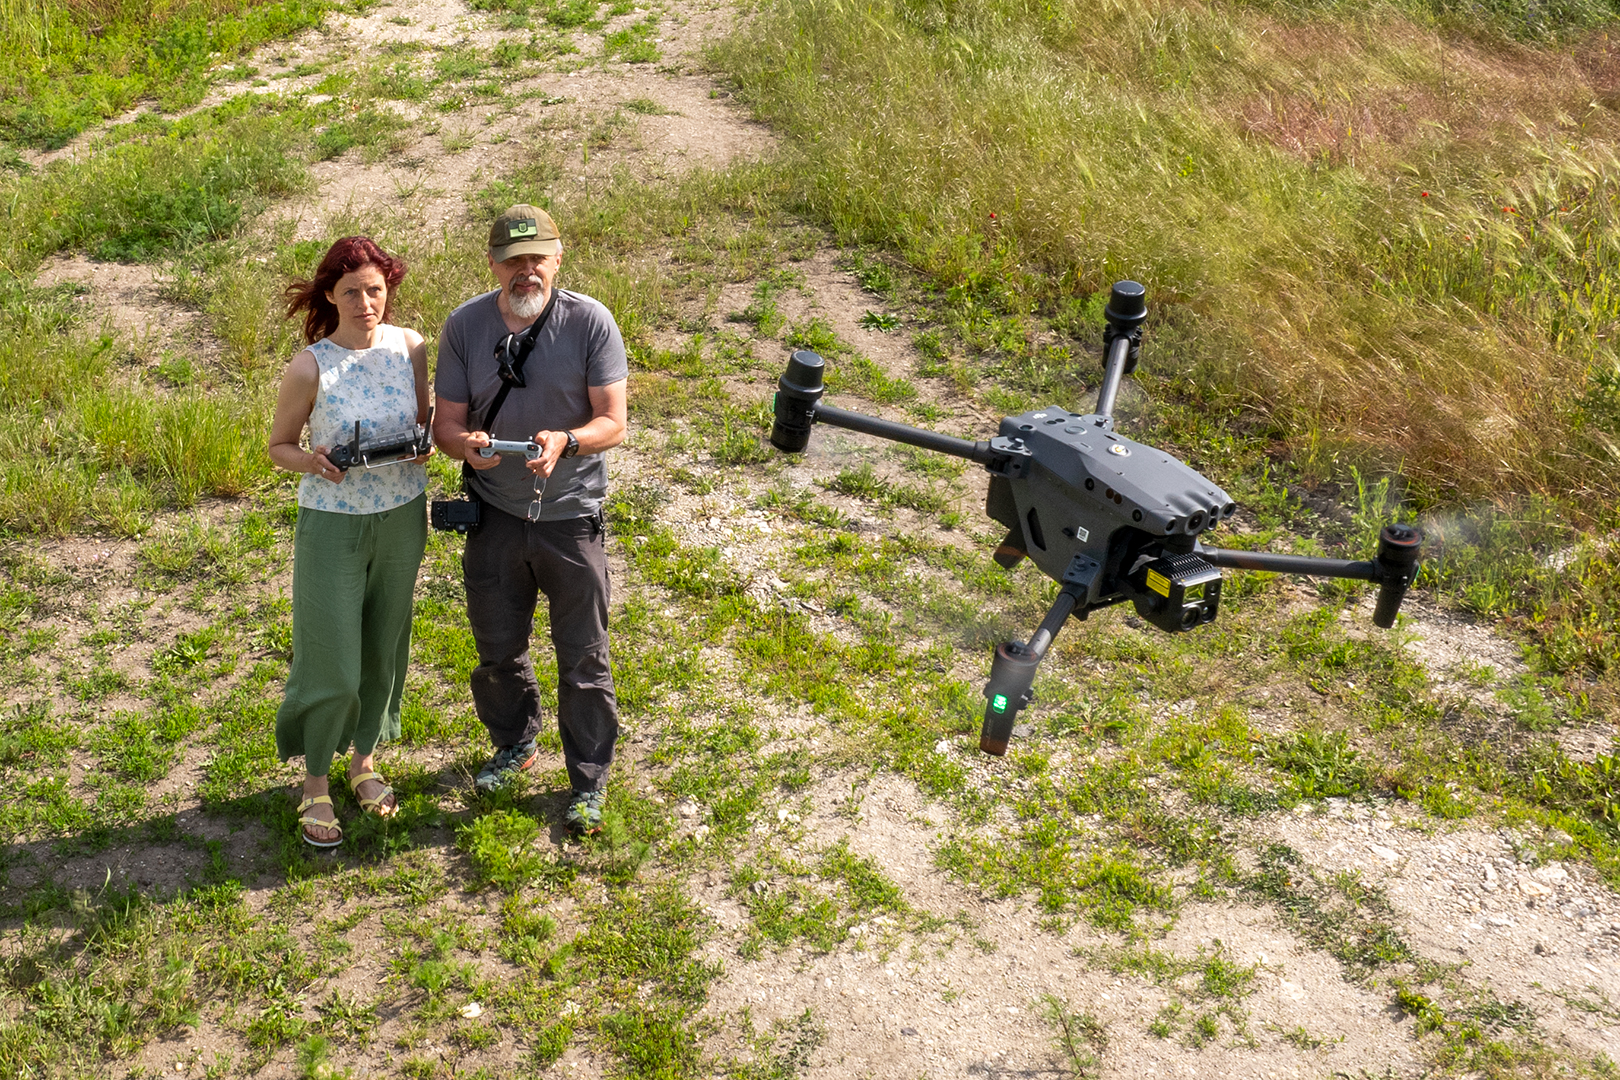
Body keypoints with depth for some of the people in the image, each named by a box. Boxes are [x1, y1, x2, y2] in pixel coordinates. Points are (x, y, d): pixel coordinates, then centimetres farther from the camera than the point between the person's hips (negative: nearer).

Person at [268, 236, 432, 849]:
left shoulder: (410, 348, -4)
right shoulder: (310, 368, -14)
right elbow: (279, 445, -3)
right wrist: (312, 463, -24)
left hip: (402, 517, 4)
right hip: (333, 523, -4)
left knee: (385, 648, 16)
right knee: (331, 662, 0)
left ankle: (364, 760, 37)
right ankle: (315, 782, 21)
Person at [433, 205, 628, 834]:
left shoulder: (590, 322, -11)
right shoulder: (464, 327, -4)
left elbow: (613, 423, -12)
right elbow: (445, 424, -1)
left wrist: (564, 441, -33)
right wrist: (466, 444, -25)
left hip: (571, 514, -2)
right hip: (495, 515, 3)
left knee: (583, 658, 5)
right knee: (498, 648, 18)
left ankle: (589, 781, 23)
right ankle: (515, 746, 43)